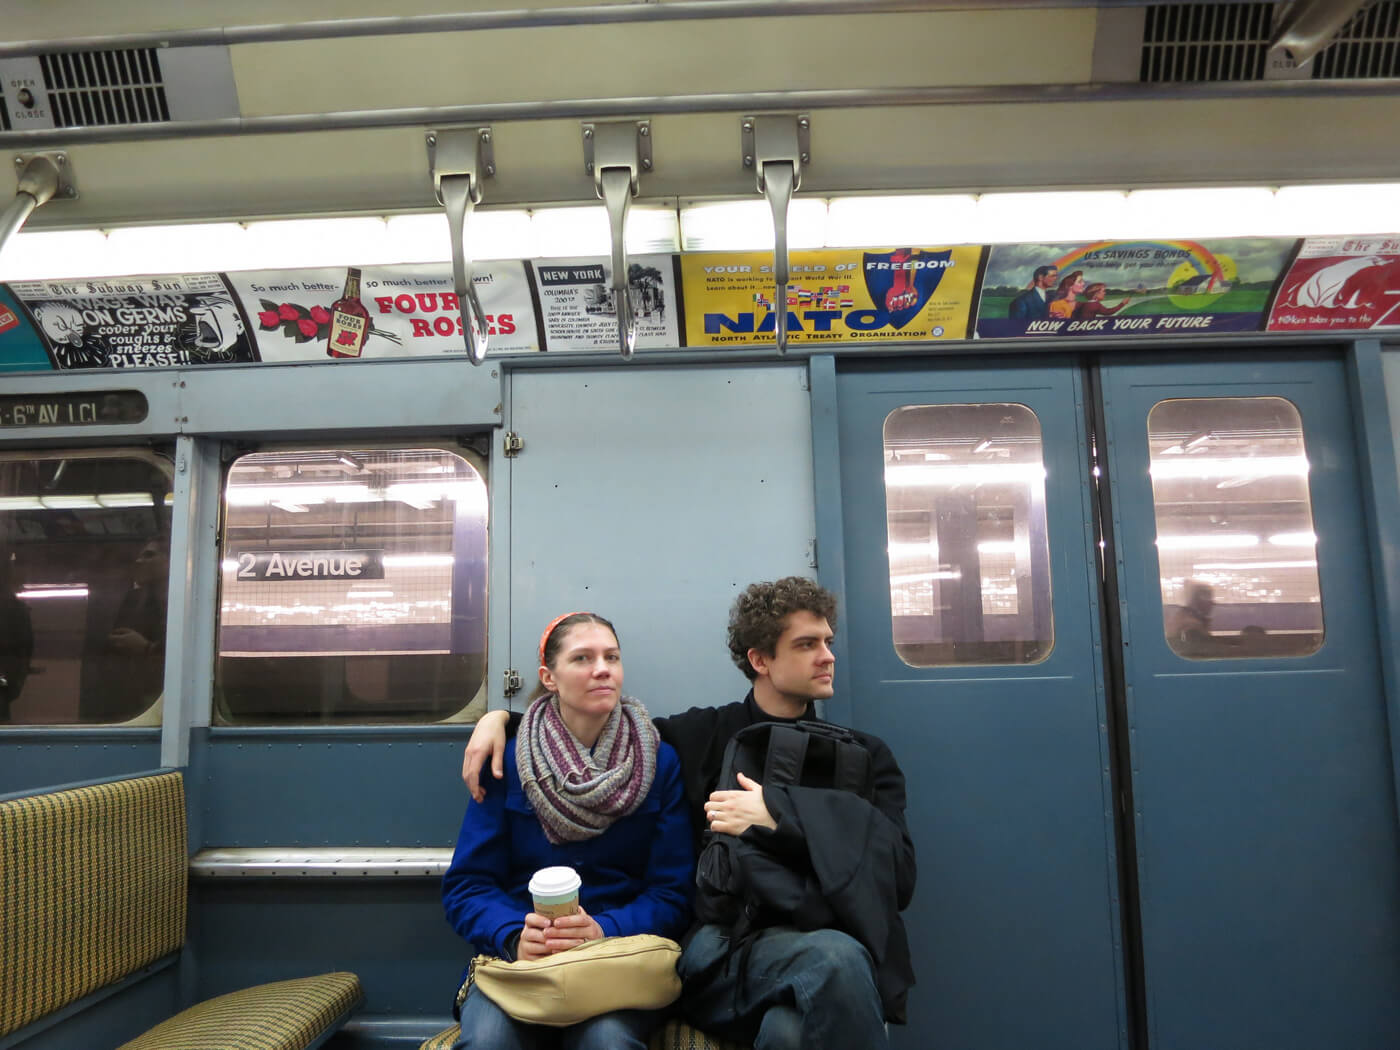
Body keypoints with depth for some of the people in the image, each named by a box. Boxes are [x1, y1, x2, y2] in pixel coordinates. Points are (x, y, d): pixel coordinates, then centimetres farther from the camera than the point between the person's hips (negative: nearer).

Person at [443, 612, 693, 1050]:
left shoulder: (661, 763, 3)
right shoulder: (508, 762, 4)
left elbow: (673, 892, 0)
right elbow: (466, 884, 2)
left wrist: (604, 931, -20)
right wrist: (516, 936, -18)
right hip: (519, 957, 1)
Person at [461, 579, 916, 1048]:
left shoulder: (863, 756, 14)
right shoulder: (701, 736, 14)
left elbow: (898, 874, 0)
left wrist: (780, 816, -8)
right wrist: (499, 717, 9)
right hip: (718, 951, 0)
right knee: (834, 959, -34)